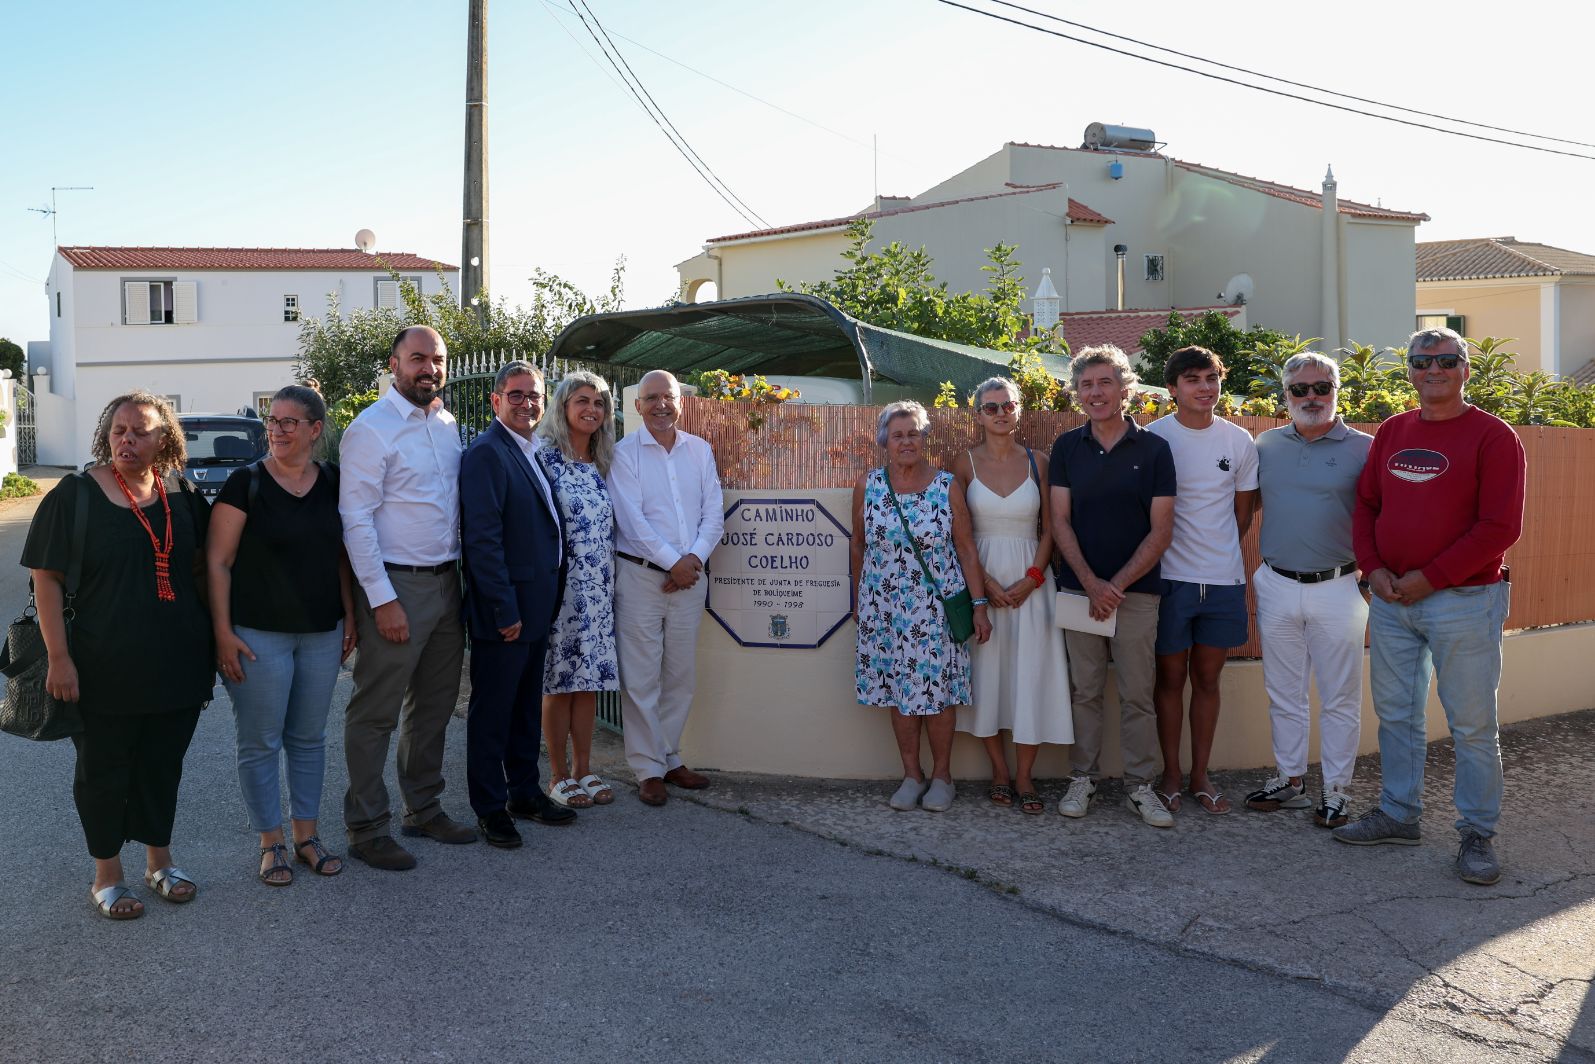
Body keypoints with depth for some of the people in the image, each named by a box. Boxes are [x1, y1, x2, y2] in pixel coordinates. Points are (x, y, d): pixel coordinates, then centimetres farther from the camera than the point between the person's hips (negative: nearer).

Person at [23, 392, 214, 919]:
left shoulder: (181, 495, 3)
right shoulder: (76, 495, -9)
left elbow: (201, 565, 14)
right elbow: (46, 578, -10)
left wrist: (210, 638, 10)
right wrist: (59, 656, -16)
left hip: (176, 665, 4)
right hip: (105, 671, -4)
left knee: (163, 765, 15)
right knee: (104, 769, 9)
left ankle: (159, 862, 33)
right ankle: (106, 876, 25)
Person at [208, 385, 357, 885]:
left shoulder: (332, 483, 5)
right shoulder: (246, 483, -8)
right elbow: (218, 562, -8)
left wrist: (350, 616, 6)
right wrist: (223, 632, -13)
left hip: (322, 634, 4)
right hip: (258, 635, -4)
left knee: (309, 738, 13)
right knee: (260, 744, 4)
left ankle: (306, 835, 26)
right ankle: (271, 844, 18)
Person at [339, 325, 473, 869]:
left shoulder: (448, 424, 11)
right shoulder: (372, 428, -12)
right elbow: (356, 519, -15)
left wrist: (460, 572, 10)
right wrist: (382, 600, -18)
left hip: (446, 581, 8)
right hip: (396, 584, -8)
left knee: (434, 706, 17)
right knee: (376, 712, 1)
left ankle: (424, 809, 31)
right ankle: (366, 828, 12)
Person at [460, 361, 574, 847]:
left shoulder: (533, 452, 12)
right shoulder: (486, 452, -15)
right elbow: (483, 538, -20)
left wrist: (548, 599, 12)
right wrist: (505, 610, -21)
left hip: (536, 605, 9)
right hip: (503, 610, -9)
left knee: (527, 705, 19)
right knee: (492, 711, 4)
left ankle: (525, 792, 32)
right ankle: (490, 808, 16)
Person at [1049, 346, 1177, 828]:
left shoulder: (1154, 449, -1)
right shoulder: (1066, 448, 4)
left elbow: (1161, 531, -3)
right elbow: (1060, 523, 1)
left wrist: (1117, 584, -10)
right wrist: (1092, 583, -10)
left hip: (1137, 590, -1)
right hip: (1079, 588, 1)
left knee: (1137, 694, 3)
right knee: (1085, 691, 8)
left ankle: (1139, 786, 13)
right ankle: (1082, 780, 19)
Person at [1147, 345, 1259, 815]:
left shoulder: (1240, 442, 3)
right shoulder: (1152, 438, -7)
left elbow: (1243, 512, 13)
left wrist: (1220, 555, 9)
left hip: (1224, 579, 3)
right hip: (1170, 577, -3)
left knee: (1208, 678, 11)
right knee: (1171, 677, 5)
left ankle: (1200, 774, 21)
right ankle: (1170, 774, 17)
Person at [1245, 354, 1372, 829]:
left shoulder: (1364, 448, -3)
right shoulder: (1266, 445, 6)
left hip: (1337, 588, -3)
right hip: (1277, 587, 3)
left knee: (1340, 698, 5)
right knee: (1284, 694, 13)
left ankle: (1335, 790, 17)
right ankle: (1290, 780, 26)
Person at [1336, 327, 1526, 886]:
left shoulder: (1494, 437, -7)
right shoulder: (1391, 432, 9)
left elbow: (1500, 527, -13)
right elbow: (1365, 504, 12)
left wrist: (1429, 578, -15)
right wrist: (1374, 568, -4)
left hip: (1462, 602, -5)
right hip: (1390, 600, 5)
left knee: (1473, 725, 2)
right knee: (1395, 714, 14)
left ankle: (1477, 834, 15)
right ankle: (1398, 813, 28)